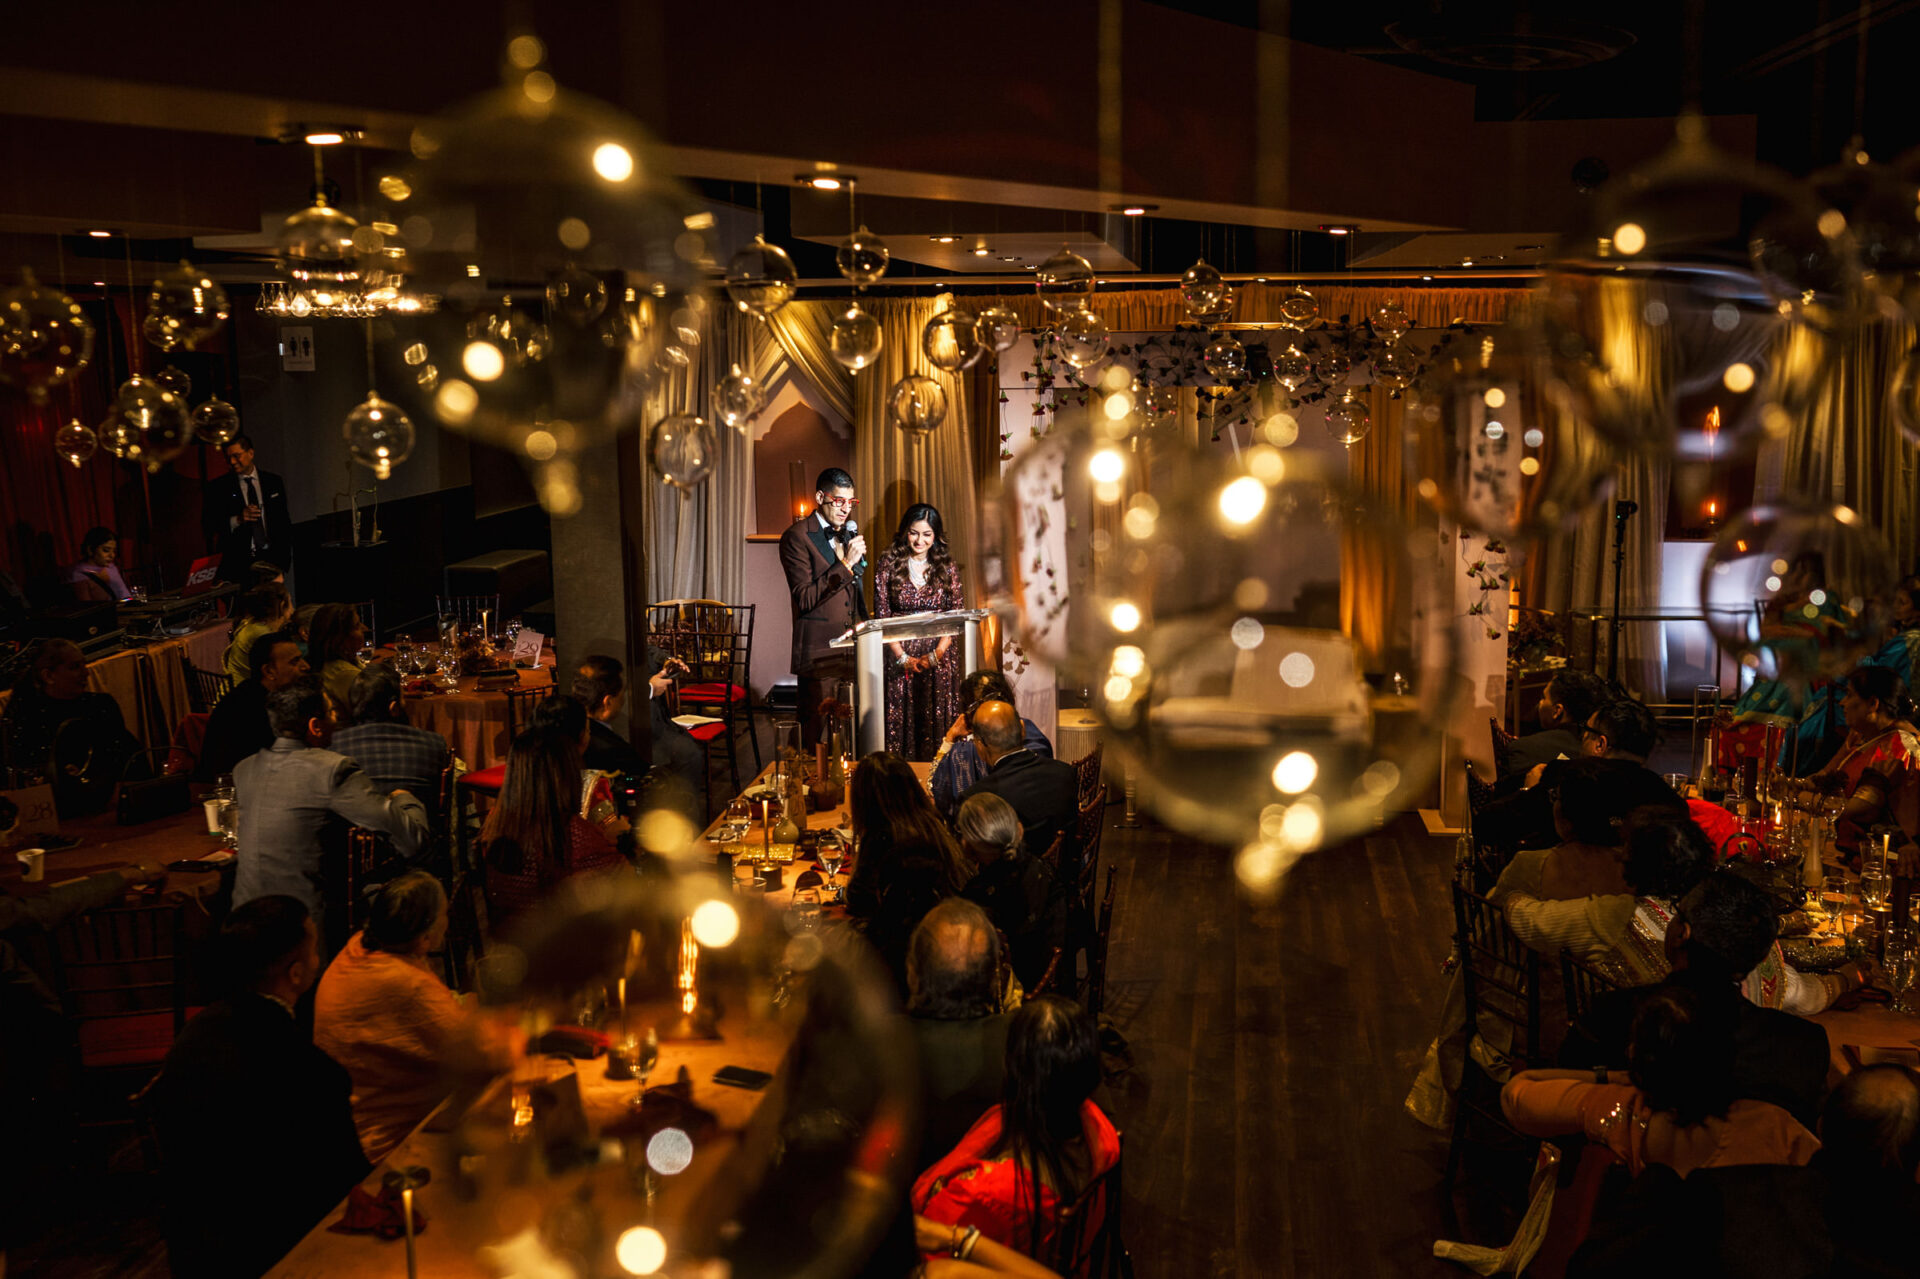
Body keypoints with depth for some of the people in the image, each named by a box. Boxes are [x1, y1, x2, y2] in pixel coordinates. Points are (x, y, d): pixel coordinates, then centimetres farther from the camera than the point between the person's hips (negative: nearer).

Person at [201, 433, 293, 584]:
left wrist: (285, 557, 9)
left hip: (270, 559, 2)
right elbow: (207, 525, 0)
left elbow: (284, 520, 15)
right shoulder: (217, 487, 5)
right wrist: (237, 520, -16)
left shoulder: (273, 482, 12)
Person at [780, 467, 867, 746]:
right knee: (817, 733, -3)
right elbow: (804, 598, -16)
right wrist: (845, 564, -19)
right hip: (819, 650, -6)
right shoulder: (797, 537, -7)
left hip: (853, 648, 6)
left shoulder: (850, 530, 15)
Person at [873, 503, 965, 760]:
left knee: (938, 720, 2)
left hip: (939, 658, 1)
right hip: (900, 656, -1)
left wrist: (937, 653, -10)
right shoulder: (889, 564, 1)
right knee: (901, 722, -1)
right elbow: (881, 615, -2)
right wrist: (903, 658, -11)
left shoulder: (947, 567, 5)